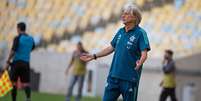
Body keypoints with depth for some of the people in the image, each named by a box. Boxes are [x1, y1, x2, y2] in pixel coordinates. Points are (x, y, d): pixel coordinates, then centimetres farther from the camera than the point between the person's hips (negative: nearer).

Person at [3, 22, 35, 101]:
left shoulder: (18, 38, -9)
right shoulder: (31, 39, 8)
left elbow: (13, 51, -17)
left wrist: (7, 62, -14)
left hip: (16, 62, -4)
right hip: (26, 63, 4)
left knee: (14, 83, 8)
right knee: (26, 84, 0)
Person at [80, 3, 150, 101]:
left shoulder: (140, 33, -9)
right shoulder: (120, 32, 11)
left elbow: (144, 53, -17)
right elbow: (112, 47, 22)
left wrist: (140, 62, -38)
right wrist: (94, 56, 20)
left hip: (129, 78, -6)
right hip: (114, 75, 6)